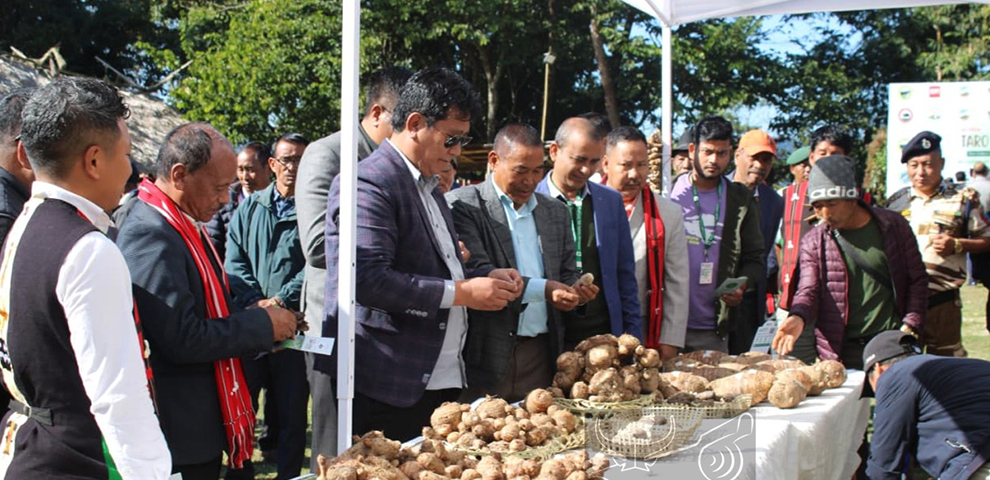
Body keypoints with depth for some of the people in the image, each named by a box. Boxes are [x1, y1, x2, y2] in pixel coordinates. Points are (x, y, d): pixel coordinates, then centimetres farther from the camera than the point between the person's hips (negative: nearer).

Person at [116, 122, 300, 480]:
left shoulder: (185, 225, 10)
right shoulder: (151, 236, -21)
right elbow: (182, 338, -26)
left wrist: (258, 322, 3)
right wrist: (262, 324, -15)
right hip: (180, 431, -10)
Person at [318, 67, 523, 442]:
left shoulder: (429, 187, 20)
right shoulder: (368, 184, -12)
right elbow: (368, 280, -23)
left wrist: (486, 278, 9)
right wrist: (461, 292, -19)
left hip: (441, 379, 9)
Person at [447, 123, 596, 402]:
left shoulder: (555, 212, 16)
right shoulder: (462, 205, -3)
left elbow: (567, 274, 21)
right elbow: (479, 275, -13)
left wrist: (574, 291, -3)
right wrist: (543, 289, -19)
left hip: (541, 355, 5)